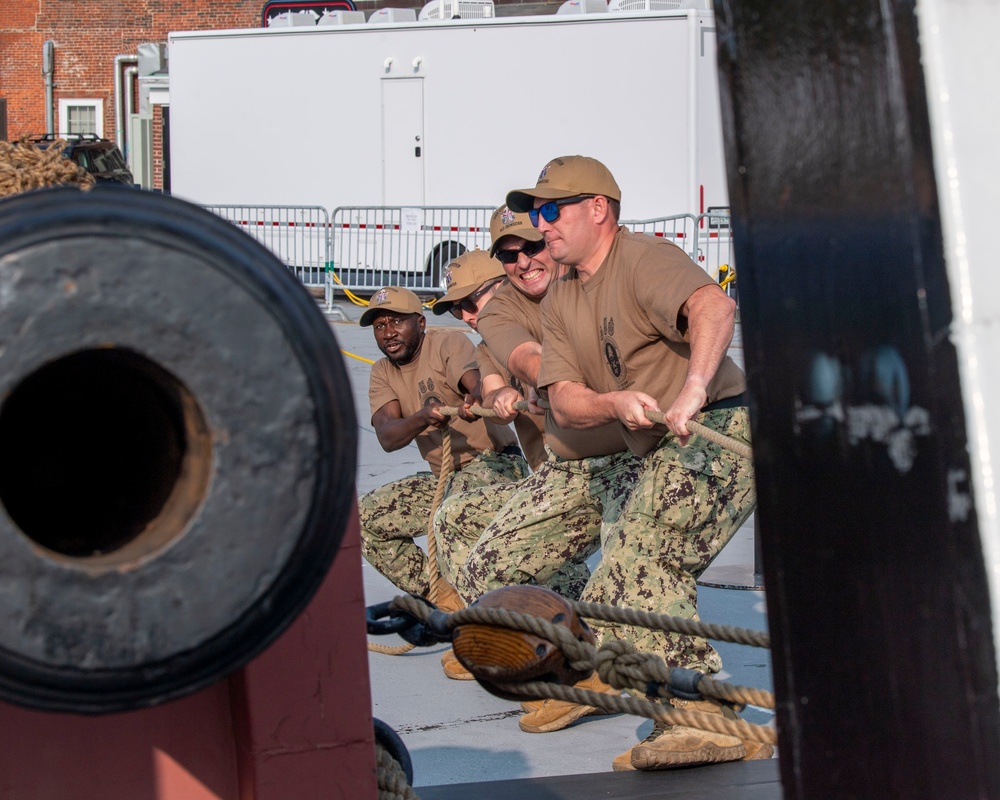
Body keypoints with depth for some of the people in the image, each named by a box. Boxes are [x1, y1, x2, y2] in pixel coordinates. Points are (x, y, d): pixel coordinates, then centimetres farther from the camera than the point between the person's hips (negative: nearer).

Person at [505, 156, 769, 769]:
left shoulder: (642, 260, -12)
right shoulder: (560, 302, 15)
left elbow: (714, 306, -33)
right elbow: (564, 401, 3)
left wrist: (692, 388, -48)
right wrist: (616, 404, -19)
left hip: (720, 430, -10)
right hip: (669, 456, 10)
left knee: (637, 559, -24)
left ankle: (696, 714, -26)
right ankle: (697, 722, 12)